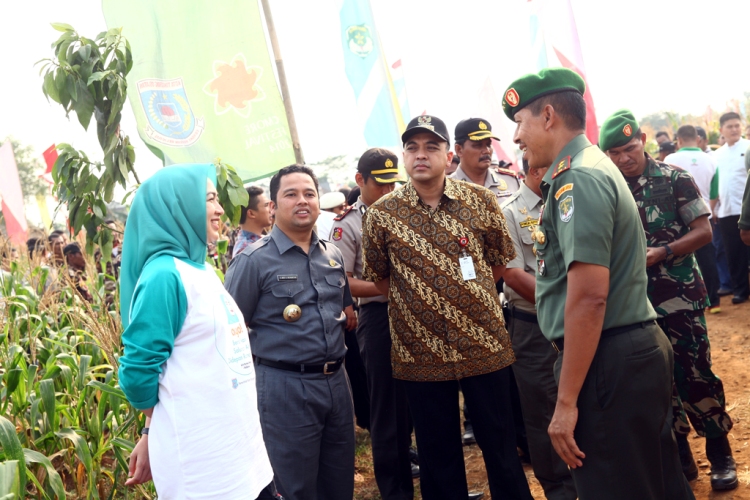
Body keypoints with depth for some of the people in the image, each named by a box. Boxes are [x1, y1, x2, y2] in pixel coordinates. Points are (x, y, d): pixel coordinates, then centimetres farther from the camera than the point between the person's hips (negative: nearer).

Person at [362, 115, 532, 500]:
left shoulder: (480, 200, -1)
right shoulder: (381, 215, -3)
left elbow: (499, 263, 9)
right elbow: (378, 279, 8)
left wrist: (469, 296, 7)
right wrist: (418, 302, 5)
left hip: (485, 346, 1)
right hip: (421, 353, 0)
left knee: (500, 444, 13)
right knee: (438, 454, 13)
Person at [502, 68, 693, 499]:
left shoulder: (576, 178, -16)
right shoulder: (595, 165, 15)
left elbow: (588, 295, -24)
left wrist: (567, 401, -21)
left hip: (610, 363, -10)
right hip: (641, 346, 10)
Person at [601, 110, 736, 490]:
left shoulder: (675, 179, -5)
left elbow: (704, 232, -7)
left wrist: (662, 252, -20)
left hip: (680, 295, -3)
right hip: (636, 301, 3)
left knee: (696, 374, 0)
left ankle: (720, 455, 17)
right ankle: (680, 455, 24)